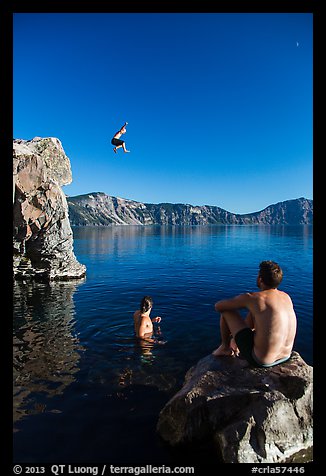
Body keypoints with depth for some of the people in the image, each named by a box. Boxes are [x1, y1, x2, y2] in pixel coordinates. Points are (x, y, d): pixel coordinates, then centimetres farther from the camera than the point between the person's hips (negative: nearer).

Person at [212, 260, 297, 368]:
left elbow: (218, 306, -11)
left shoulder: (252, 298, -21)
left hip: (259, 360, -6)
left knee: (226, 311, 3)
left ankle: (225, 347, 25)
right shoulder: (287, 297, -1)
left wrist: (235, 303, 13)